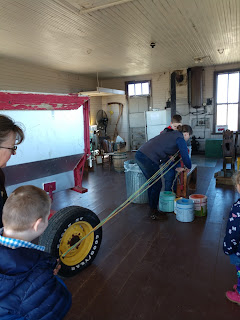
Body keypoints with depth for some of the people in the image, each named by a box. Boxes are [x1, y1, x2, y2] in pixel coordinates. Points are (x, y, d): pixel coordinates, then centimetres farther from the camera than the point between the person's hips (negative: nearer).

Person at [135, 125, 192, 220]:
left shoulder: (170, 133, 24)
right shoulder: (180, 139, 0)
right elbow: (185, 157, -2)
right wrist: (188, 167, 17)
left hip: (139, 154, 9)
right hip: (148, 159, -9)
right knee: (157, 185, 7)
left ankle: (152, 209, 34)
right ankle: (154, 213, 20)